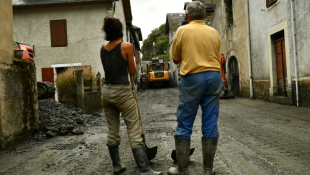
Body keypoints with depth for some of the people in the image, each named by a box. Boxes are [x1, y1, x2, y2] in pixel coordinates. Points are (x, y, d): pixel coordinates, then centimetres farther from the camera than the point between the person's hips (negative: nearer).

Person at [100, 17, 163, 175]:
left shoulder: (102, 49, 8)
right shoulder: (127, 46, -8)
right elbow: (132, 72, -1)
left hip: (106, 91, 6)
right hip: (122, 91, -6)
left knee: (112, 131, 13)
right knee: (134, 132, -4)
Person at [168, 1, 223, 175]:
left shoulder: (182, 30, 2)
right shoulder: (214, 32, 11)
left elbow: (175, 58, 8)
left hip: (192, 78, -3)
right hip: (214, 77, 4)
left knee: (184, 125, 4)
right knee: (211, 125, 6)